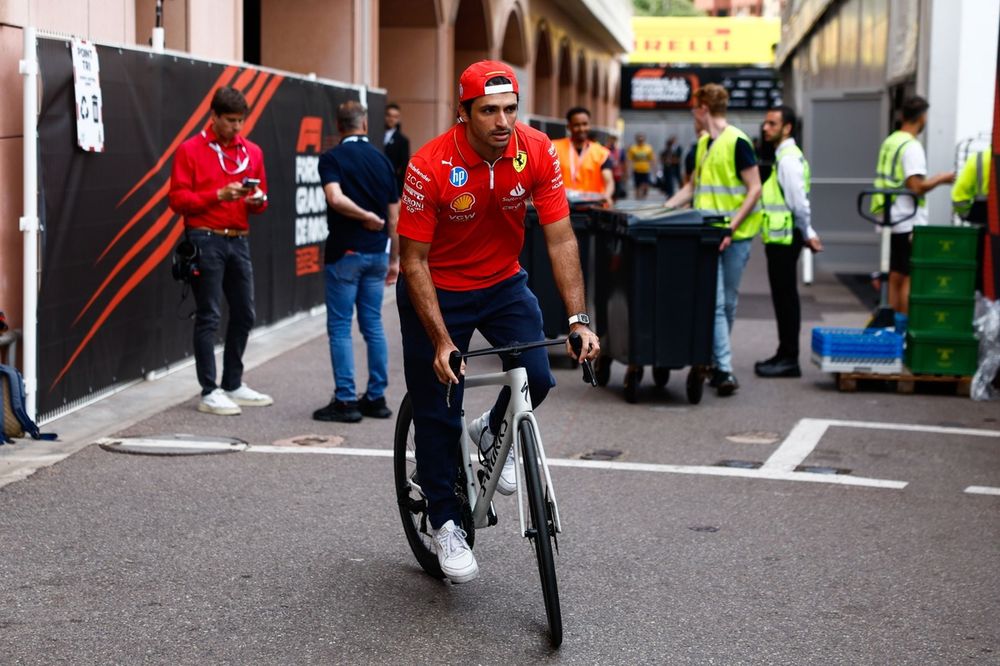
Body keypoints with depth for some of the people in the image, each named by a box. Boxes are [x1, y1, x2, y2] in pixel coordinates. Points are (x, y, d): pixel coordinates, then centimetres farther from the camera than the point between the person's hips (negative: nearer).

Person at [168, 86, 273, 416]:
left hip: (239, 240, 6)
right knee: (209, 317, -4)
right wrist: (219, 195, -18)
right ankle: (209, 392, 0)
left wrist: (258, 200, -6)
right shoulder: (190, 150, -3)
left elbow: (261, 198, 17)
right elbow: (177, 199, -8)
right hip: (206, 240, -6)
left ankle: (233, 385, 23)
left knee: (244, 314, 10)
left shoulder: (252, 152, 12)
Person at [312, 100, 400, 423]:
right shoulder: (382, 160, 7)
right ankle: (376, 397, 13)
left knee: (340, 327, 0)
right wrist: (394, 258, 16)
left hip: (345, 252, -5)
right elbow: (394, 216, 9)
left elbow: (336, 198, -26)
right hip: (377, 253, 5)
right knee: (373, 325, 11)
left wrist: (365, 216, -13)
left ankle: (345, 400, -1)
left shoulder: (332, 158, -7)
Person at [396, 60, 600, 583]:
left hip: (502, 283, 3)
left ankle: (492, 434, 18)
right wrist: (441, 342, -28)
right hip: (437, 291, -3)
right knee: (437, 412, -1)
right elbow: (413, 260, -22)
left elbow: (560, 238, -16)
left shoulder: (536, 152, -19)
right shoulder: (430, 166, -27)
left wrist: (579, 319, -24)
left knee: (536, 378, -16)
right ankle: (445, 521, 19)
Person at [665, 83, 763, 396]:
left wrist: (732, 226, -18)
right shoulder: (703, 144, 14)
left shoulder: (737, 142, -9)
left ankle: (718, 364, 19)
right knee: (714, 302, -6)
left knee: (727, 303, 6)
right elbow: (692, 187, 23)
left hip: (734, 235, -5)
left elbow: (754, 189, -11)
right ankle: (724, 370, -9)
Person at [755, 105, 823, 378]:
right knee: (784, 297, 13)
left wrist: (808, 234, -10)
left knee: (785, 297, -5)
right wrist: (807, 234, 17)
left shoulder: (788, 159, -16)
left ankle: (789, 359, -1)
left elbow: (799, 202, -18)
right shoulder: (783, 156, 17)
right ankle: (785, 354, 20)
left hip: (784, 238, -10)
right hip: (780, 237, 10)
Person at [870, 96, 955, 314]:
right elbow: (917, 187, -21)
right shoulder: (912, 147, -15)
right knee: (909, 279, -3)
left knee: (895, 278, 12)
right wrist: (941, 178, -7)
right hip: (909, 223, -8)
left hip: (891, 221, 8)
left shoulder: (889, 142, 11)